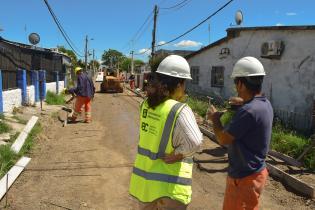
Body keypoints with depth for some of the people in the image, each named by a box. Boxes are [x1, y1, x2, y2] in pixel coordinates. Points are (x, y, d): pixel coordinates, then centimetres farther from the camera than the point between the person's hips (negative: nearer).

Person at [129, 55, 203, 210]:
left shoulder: (146, 105, -3)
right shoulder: (180, 111, -22)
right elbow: (194, 142, -33)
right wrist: (178, 154, -16)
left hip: (143, 178, 6)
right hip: (169, 185, -6)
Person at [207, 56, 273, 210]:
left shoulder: (248, 111, -30)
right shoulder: (265, 104, -1)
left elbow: (223, 139, -21)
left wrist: (215, 119, -6)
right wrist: (244, 103, 12)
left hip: (245, 177, -9)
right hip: (253, 171, 9)